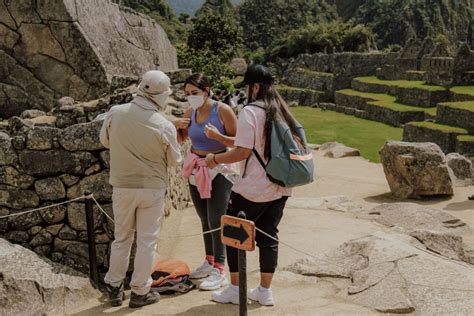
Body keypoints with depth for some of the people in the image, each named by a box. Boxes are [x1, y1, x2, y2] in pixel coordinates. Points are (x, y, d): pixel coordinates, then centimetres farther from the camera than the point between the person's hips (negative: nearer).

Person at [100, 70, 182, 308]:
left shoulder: (115, 113, -10)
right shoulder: (165, 126, -17)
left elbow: (104, 141, 8)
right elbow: (174, 160, -3)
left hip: (122, 186, 3)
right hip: (152, 188, -3)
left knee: (121, 238, 17)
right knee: (147, 241, 9)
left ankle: (114, 288, 25)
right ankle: (140, 292, 17)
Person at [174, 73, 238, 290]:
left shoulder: (222, 110, -14)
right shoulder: (190, 113, 2)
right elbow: (180, 139, 16)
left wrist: (217, 136, -27)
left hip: (219, 170, -6)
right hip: (196, 170, 6)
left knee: (216, 220, -6)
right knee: (204, 220, 15)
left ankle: (219, 272, 1)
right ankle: (209, 262, 30)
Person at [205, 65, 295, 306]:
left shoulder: (249, 112, -15)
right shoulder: (282, 111, 7)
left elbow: (243, 152, -19)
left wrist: (215, 159, -5)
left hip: (253, 189, -7)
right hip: (280, 187, 7)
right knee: (268, 236, 15)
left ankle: (235, 289, 17)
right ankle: (264, 291, 23)